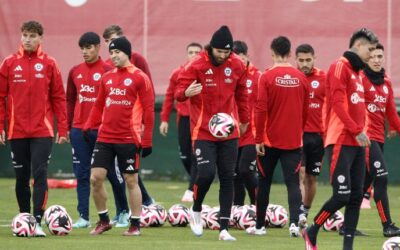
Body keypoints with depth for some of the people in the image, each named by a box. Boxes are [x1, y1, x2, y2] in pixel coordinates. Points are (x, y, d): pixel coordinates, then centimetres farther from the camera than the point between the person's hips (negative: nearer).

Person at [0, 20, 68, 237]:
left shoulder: (49, 64, 2)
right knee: (21, 177, 9)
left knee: (40, 174, -11)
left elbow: (59, 98, 3)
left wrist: (62, 129, 0)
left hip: (42, 131, -2)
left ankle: (38, 221, -14)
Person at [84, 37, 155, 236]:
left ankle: (135, 224, 13)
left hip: (129, 139, -5)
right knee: (95, 178, -2)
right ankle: (103, 220, 14)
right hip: (105, 137, 5)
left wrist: (147, 141, -8)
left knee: (131, 180, 2)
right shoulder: (107, 77, 12)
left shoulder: (139, 78, -4)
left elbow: (148, 110, -5)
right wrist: (88, 127, 6)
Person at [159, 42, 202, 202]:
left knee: (196, 156, -10)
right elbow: (170, 97, 10)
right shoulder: (177, 74, 7)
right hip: (184, 119, 3)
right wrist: (164, 119, 7)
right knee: (185, 156, 5)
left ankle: (191, 191, -9)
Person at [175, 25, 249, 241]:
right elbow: (179, 91, -8)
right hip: (203, 130, -4)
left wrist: (244, 119, 22)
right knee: (206, 173, -16)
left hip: (228, 131, 4)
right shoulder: (196, 65, -10)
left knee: (227, 178, 2)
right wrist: (186, 92, -31)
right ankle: (196, 211, 14)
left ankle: (224, 228, 5)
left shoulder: (237, 66, 1)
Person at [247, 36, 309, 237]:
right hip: (293, 141, 2)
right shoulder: (300, 78, 1)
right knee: (293, 183, -1)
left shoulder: (267, 77, -9)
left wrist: (258, 139, -7)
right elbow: (305, 110, 9)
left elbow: (261, 110, -13)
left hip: (270, 140, -2)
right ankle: (294, 222, -20)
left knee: (264, 183, 12)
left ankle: (259, 226, 20)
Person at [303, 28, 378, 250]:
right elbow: (338, 104, -17)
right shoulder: (340, 67, -7)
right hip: (341, 142, -9)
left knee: (356, 197, 3)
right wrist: (357, 131, -20)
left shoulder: (358, 73, 20)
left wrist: (361, 133, 10)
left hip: (357, 144, 9)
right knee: (342, 195, -13)